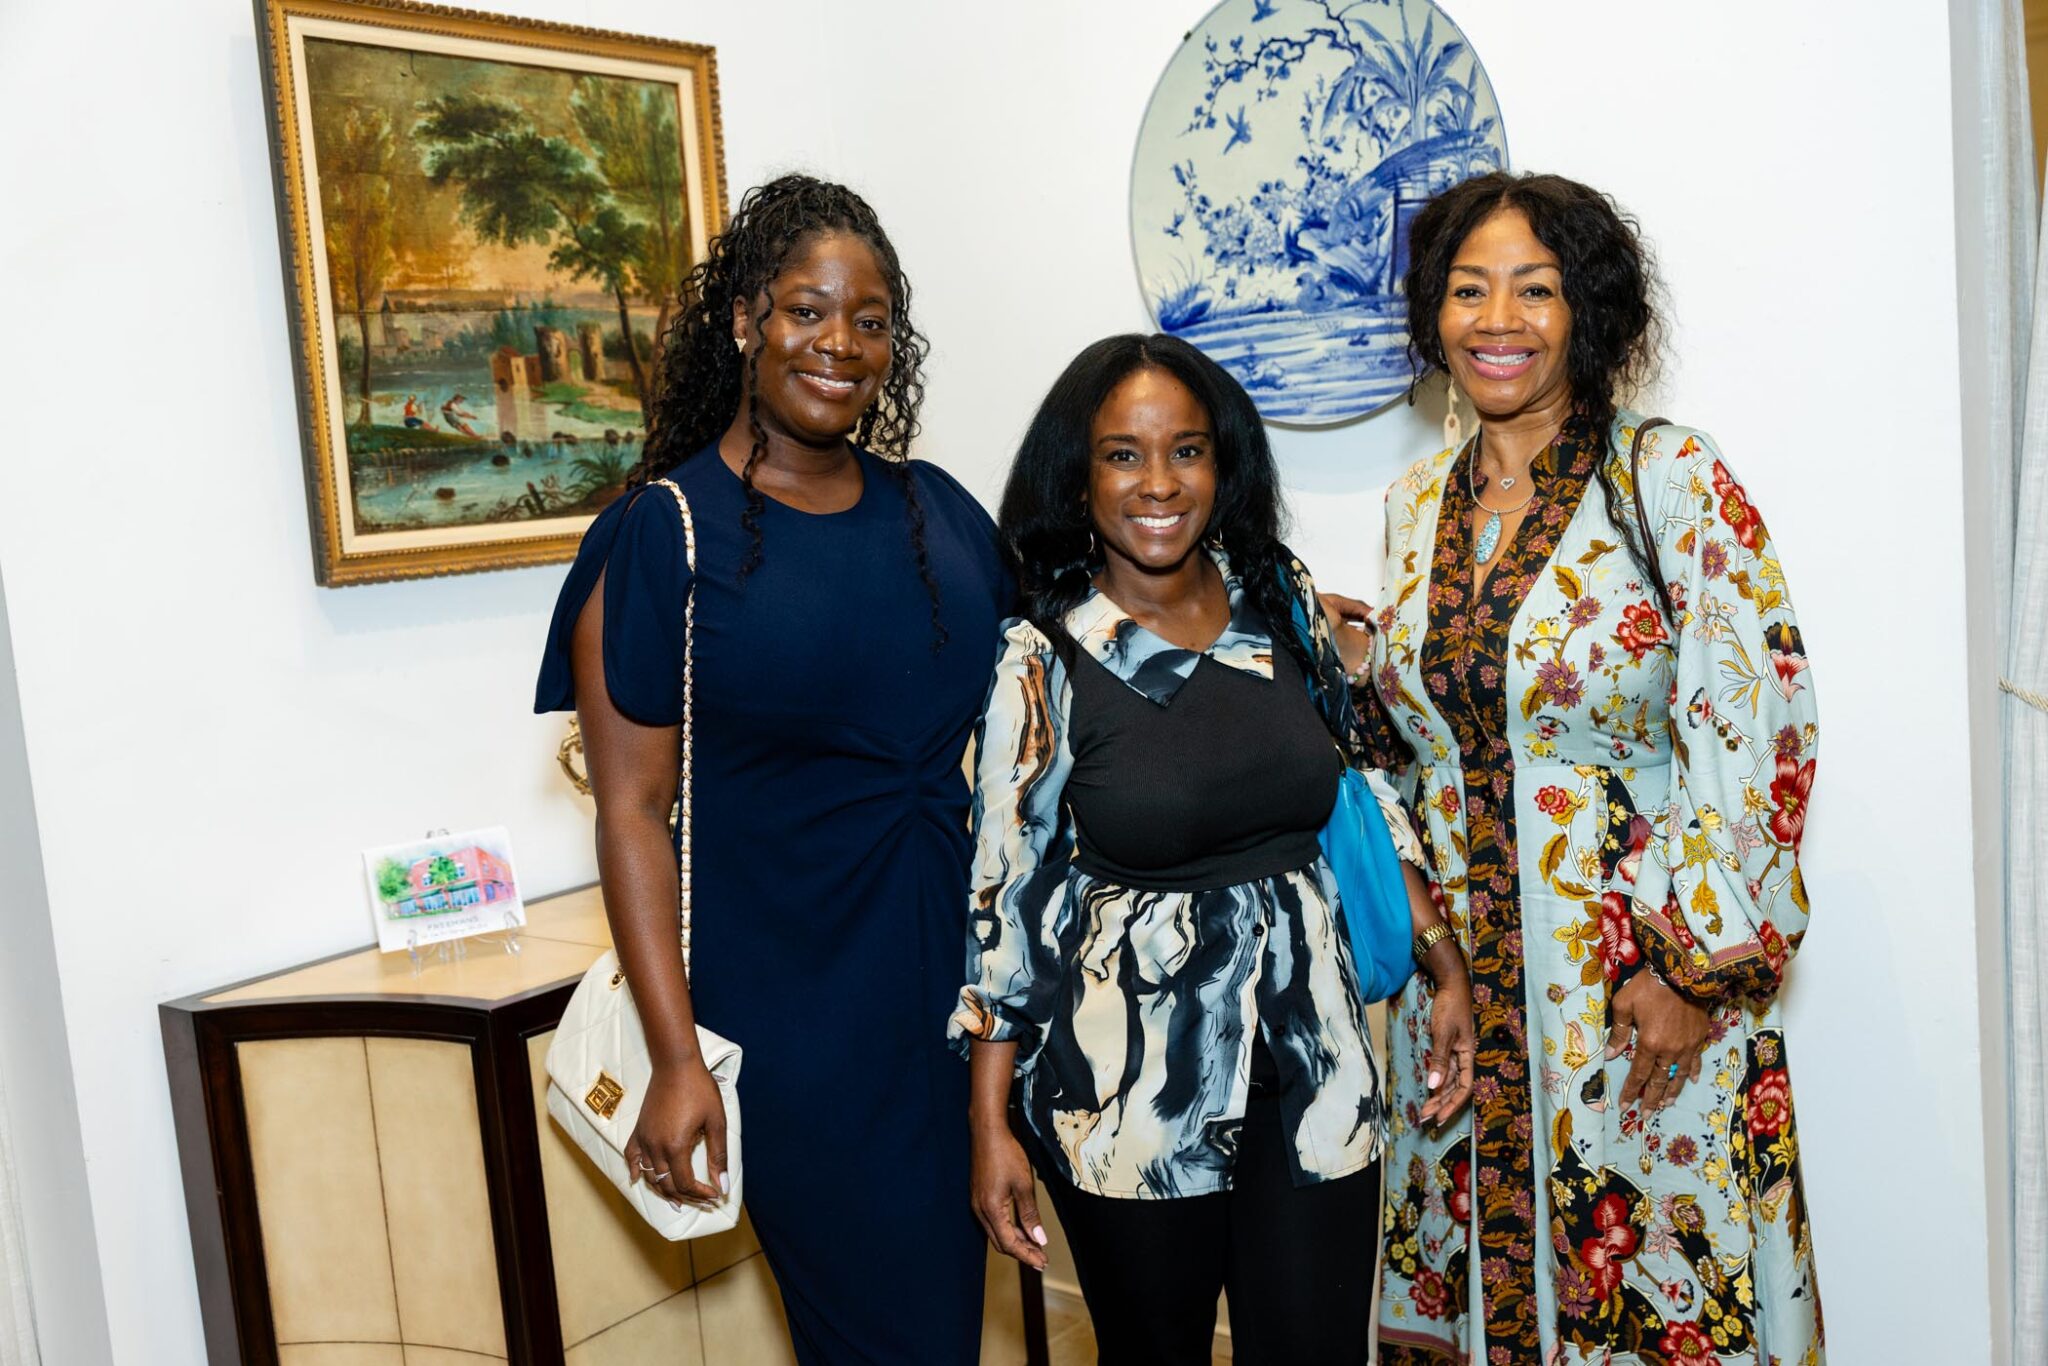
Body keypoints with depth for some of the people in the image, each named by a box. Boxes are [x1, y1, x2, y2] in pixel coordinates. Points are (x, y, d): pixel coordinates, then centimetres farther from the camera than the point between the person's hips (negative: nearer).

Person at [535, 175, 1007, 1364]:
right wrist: (677, 1060, -14)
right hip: (792, 1004, -5)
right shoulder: (663, 532, -7)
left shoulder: (941, 510, 7)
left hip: (961, 979, 5)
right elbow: (632, 809, -10)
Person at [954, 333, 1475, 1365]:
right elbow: (1006, 897, -6)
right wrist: (989, 1127, -5)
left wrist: (1446, 967, 9)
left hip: (1309, 1054, 3)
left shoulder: (1285, 603, 1)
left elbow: (1361, 794, 12)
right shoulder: (1044, 663, -9)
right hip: (1131, 1085, -3)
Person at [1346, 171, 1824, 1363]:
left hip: (1641, 977, -4)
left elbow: (1754, 730, -13)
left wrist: (1699, 969, -16)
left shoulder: (1674, 482, -9)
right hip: (1457, 977, 5)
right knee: (1471, 1263, 15)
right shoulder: (1417, 504, 7)